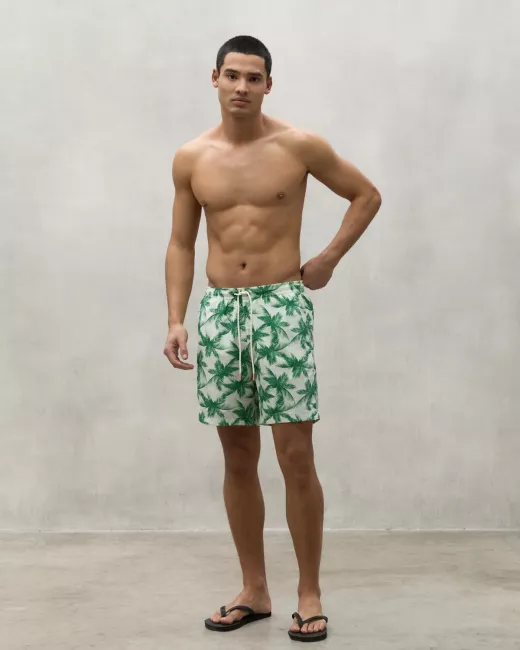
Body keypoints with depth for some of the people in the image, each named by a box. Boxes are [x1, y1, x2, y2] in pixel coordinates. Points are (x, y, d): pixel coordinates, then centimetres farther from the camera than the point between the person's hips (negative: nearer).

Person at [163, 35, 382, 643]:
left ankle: (309, 594, 7)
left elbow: (367, 195, 8)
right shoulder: (191, 158, 6)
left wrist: (327, 260, 1)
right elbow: (181, 244, 10)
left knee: (296, 458, -6)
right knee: (238, 461, 8)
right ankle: (254, 591, 20)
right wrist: (175, 320, 1)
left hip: (281, 306, -3)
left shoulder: (299, 147, -3)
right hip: (219, 310, 3)